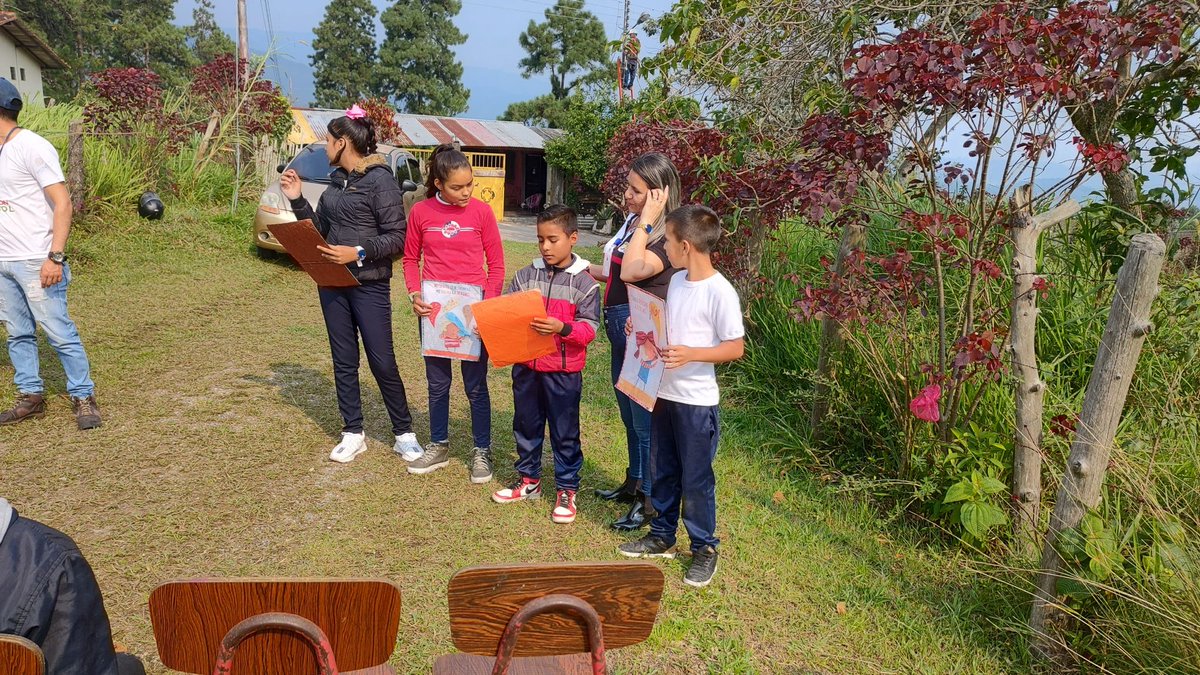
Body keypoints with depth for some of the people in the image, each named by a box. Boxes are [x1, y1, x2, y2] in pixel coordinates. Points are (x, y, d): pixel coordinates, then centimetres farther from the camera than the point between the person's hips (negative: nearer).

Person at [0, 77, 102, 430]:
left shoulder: (32, 147, -9)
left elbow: (62, 202, -14)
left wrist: (55, 257, -19)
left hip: (34, 263, -8)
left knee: (60, 334, -4)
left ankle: (84, 398, 5)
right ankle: (31, 398, 20)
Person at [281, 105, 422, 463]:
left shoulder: (380, 180, -12)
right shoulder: (337, 180, 11)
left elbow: (397, 237, -15)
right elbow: (320, 229, 16)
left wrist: (358, 253, -23)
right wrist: (296, 199, 5)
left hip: (370, 285, -7)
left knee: (382, 362, -1)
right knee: (343, 361, 10)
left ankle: (404, 434, 14)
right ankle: (353, 434, 21)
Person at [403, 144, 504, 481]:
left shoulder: (481, 211, -4)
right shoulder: (421, 212, 0)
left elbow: (496, 264, 0)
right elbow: (411, 259, 10)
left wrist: (488, 304, -12)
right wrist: (414, 295, -6)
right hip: (433, 308, 2)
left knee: (475, 384, 5)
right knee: (437, 382, 13)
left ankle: (482, 452, 19)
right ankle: (438, 447, 29)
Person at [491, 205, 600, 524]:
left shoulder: (585, 282, -7)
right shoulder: (526, 275, 4)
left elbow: (589, 328, -12)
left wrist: (562, 327, -29)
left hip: (564, 370, -4)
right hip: (526, 365, 5)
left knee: (565, 432, 6)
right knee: (525, 425, 17)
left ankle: (566, 490, 20)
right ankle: (528, 480, 35)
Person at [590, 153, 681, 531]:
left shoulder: (667, 235, -16)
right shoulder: (633, 224, 10)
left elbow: (631, 271, -30)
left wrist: (647, 221, -25)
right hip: (620, 329, 9)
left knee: (645, 419, 0)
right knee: (630, 416, 20)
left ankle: (650, 500, 13)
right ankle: (634, 482, 37)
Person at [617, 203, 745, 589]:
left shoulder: (720, 292, -18)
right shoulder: (677, 280, 6)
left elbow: (735, 347, -16)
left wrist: (690, 354, -27)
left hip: (697, 401, -8)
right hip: (664, 393, 8)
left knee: (695, 478, 5)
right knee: (663, 471, 19)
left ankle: (704, 548, 24)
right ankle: (662, 536, 36)